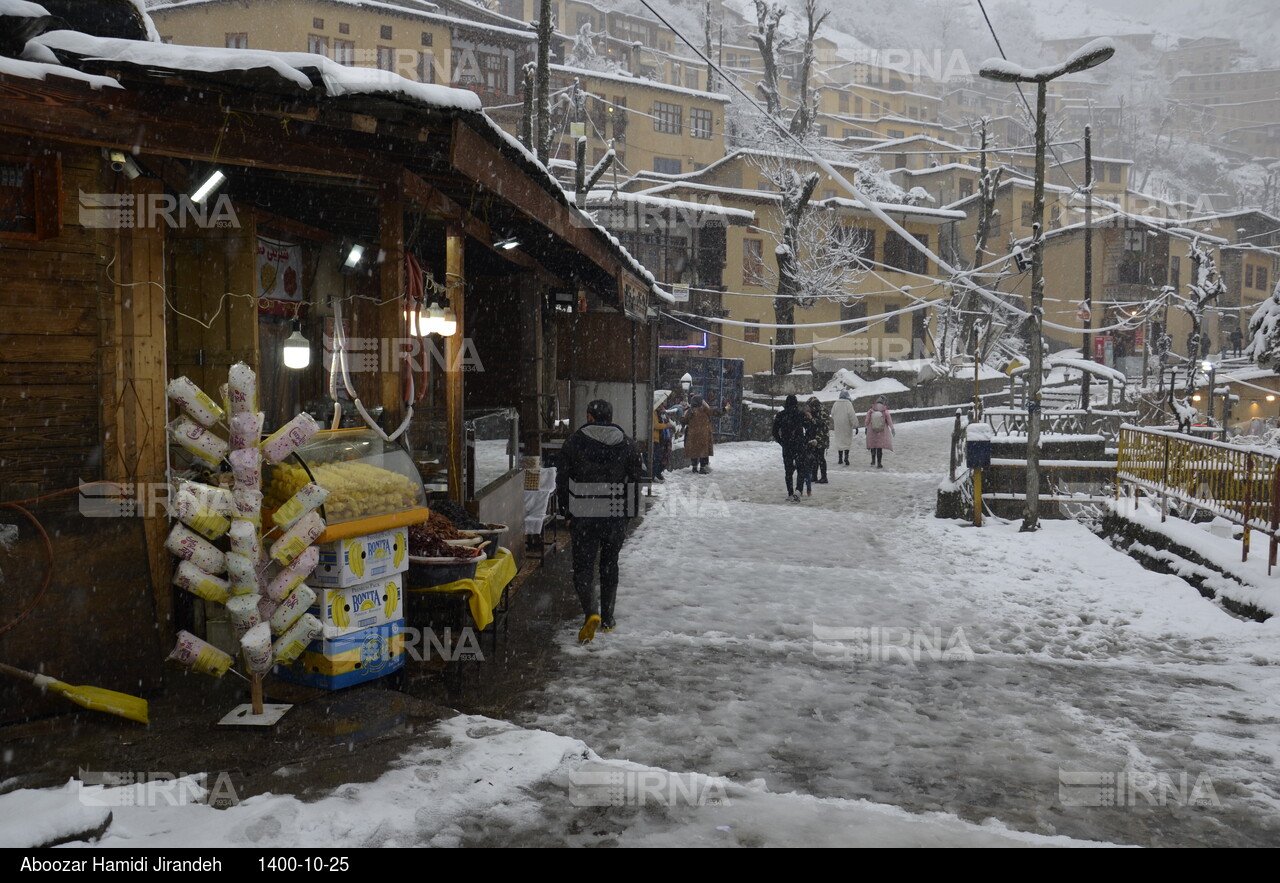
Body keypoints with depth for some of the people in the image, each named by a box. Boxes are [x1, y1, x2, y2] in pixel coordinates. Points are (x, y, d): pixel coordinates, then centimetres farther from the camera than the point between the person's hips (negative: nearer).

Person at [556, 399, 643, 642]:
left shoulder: (573, 442, -2)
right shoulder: (628, 445, 3)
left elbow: (562, 480, -2)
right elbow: (634, 482, 4)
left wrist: (567, 513, 6)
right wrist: (628, 514, 12)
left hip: (583, 517, -2)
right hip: (616, 517, 2)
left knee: (583, 567, 3)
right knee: (609, 566, 16)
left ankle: (591, 613, -19)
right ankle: (607, 620, 21)